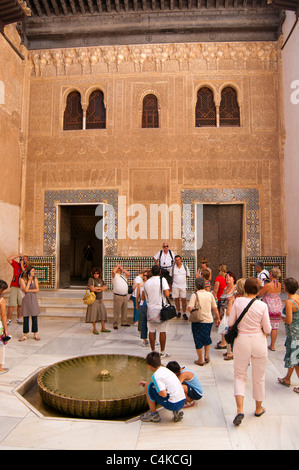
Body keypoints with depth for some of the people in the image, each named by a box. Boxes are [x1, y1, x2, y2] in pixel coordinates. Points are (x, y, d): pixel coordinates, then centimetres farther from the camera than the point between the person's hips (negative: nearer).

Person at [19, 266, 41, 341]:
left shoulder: (35, 279, 6)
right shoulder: (22, 279, -2)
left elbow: (37, 289, -2)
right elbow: (25, 289, -13)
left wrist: (28, 290, -12)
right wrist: (29, 280, -12)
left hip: (33, 299, 2)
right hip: (26, 299, -2)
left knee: (34, 317, 3)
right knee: (25, 318, 3)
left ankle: (35, 334, 14)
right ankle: (25, 335, 15)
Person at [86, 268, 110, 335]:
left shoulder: (101, 280, 11)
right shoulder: (91, 279, -7)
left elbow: (105, 287, 1)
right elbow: (92, 289, -18)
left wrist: (98, 288, -15)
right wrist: (101, 289, -8)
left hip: (100, 299, 6)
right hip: (94, 299, -6)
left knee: (102, 313, 7)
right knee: (94, 313, -6)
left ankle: (103, 328, 16)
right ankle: (94, 329, 2)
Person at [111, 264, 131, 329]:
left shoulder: (124, 275, 15)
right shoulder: (115, 275, -2)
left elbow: (128, 274, -2)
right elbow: (113, 271, -23)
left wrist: (122, 269, 0)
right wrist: (117, 266, -8)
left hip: (125, 295, 6)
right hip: (118, 296, -6)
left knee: (124, 310, 13)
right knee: (117, 311, -3)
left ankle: (124, 322, 24)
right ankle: (115, 324, 4)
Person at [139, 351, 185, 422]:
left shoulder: (156, 376, -13)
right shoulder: (165, 369, 13)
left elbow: (163, 394, -20)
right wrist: (147, 383, 38)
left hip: (172, 405, -8)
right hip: (182, 402, 8)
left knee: (148, 387, 0)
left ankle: (153, 414, 13)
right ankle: (176, 412, 16)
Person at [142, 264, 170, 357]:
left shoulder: (147, 282, 4)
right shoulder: (162, 280, -7)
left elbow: (143, 298, 9)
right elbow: (167, 294, -16)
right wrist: (168, 289, 4)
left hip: (150, 309, 3)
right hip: (160, 309, -3)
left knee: (151, 331, 10)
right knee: (162, 331, 6)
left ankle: (153, 351, 16)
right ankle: (162, 352, 12)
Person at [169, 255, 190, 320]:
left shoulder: (185, 267, 2)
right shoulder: (172, 268, -1)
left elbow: (187, 276, 14)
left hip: (183, 286, 0)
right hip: (175, 286, 0)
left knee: (183, 300, -2)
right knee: (176, 299, 6)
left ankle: (184, 313, 8)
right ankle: (178, 312, 21)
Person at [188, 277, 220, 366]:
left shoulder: (195, 295, -13)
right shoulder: (210, 294, -1)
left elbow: (190, 308, -20)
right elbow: (215, 308, 6)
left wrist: (194, 308, 2)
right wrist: (218, 318, 18)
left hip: (198, 321, -4)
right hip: (209, 320, 4)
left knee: (198, 340, 8)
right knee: (207, 338, 26)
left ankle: (200, 360, 17)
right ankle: (206, 356, 25)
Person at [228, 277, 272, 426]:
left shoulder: (238, 301, -10)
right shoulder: (262, 305, -12)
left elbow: (230, 322, -4)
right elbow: (267, 329, -7)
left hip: (241, 340, 0)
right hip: (258, 341, 0)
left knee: (239, 376, 12)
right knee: (259, 377, 18)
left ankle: (240, 409, -2)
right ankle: (259, 408, 34)